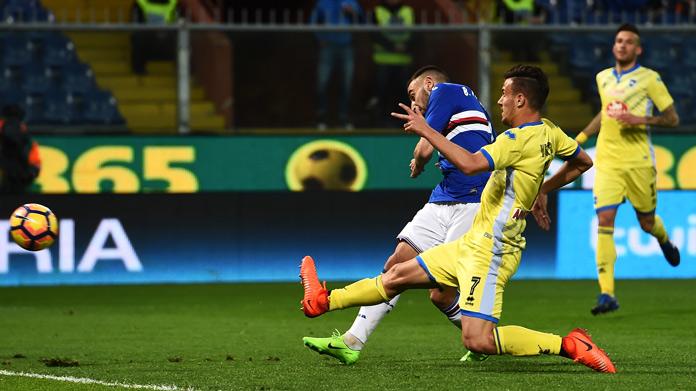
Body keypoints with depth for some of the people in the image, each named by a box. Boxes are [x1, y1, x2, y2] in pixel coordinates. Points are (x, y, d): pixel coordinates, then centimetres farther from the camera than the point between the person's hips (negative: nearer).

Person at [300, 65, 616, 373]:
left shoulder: (520, 138, -21)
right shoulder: (549, 132, 7)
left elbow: (470, 163, -35)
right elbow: (583, 161, 24)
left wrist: (426, 131, -25)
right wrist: (542, 190, 33)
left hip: (490, 252, -10)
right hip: (474, 243, 10)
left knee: (478, 341, -18)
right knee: (398, 275, 19)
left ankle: (568, 345, -14)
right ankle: (325, 300, 32)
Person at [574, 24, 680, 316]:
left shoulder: (649, 78, -3)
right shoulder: (603, 78, 12)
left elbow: (672, 119, -2)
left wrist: (641, 119, -16)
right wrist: (582, 136, 22)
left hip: (638, 161, -3)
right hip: (607, 162, 3)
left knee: (647, 222, 9)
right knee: (604, 221, -12)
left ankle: (664, 239, 50)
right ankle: (607, 294, -16)